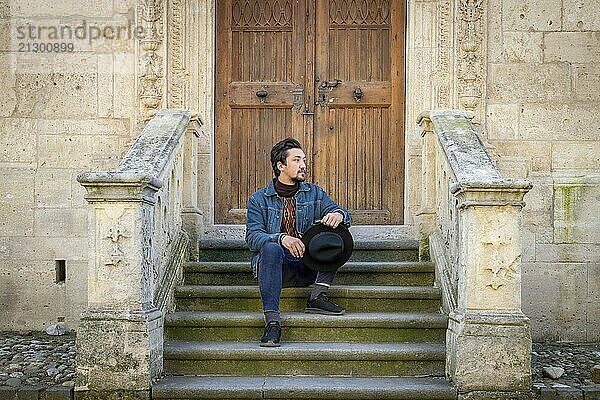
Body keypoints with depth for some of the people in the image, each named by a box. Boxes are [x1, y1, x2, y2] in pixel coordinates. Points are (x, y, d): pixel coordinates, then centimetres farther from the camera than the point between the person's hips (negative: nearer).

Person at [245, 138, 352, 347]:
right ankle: (272, 322, -39)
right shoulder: (259, 200, 6)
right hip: (278, 266, -2)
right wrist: (282, 238, -27)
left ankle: (318, 296, -22)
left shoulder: (314, 193, 15)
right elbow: (253, 237, -7)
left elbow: (345, 217, 5)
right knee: (271, 248, -35)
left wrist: (339, 214, -22)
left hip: (308, 267, 3)